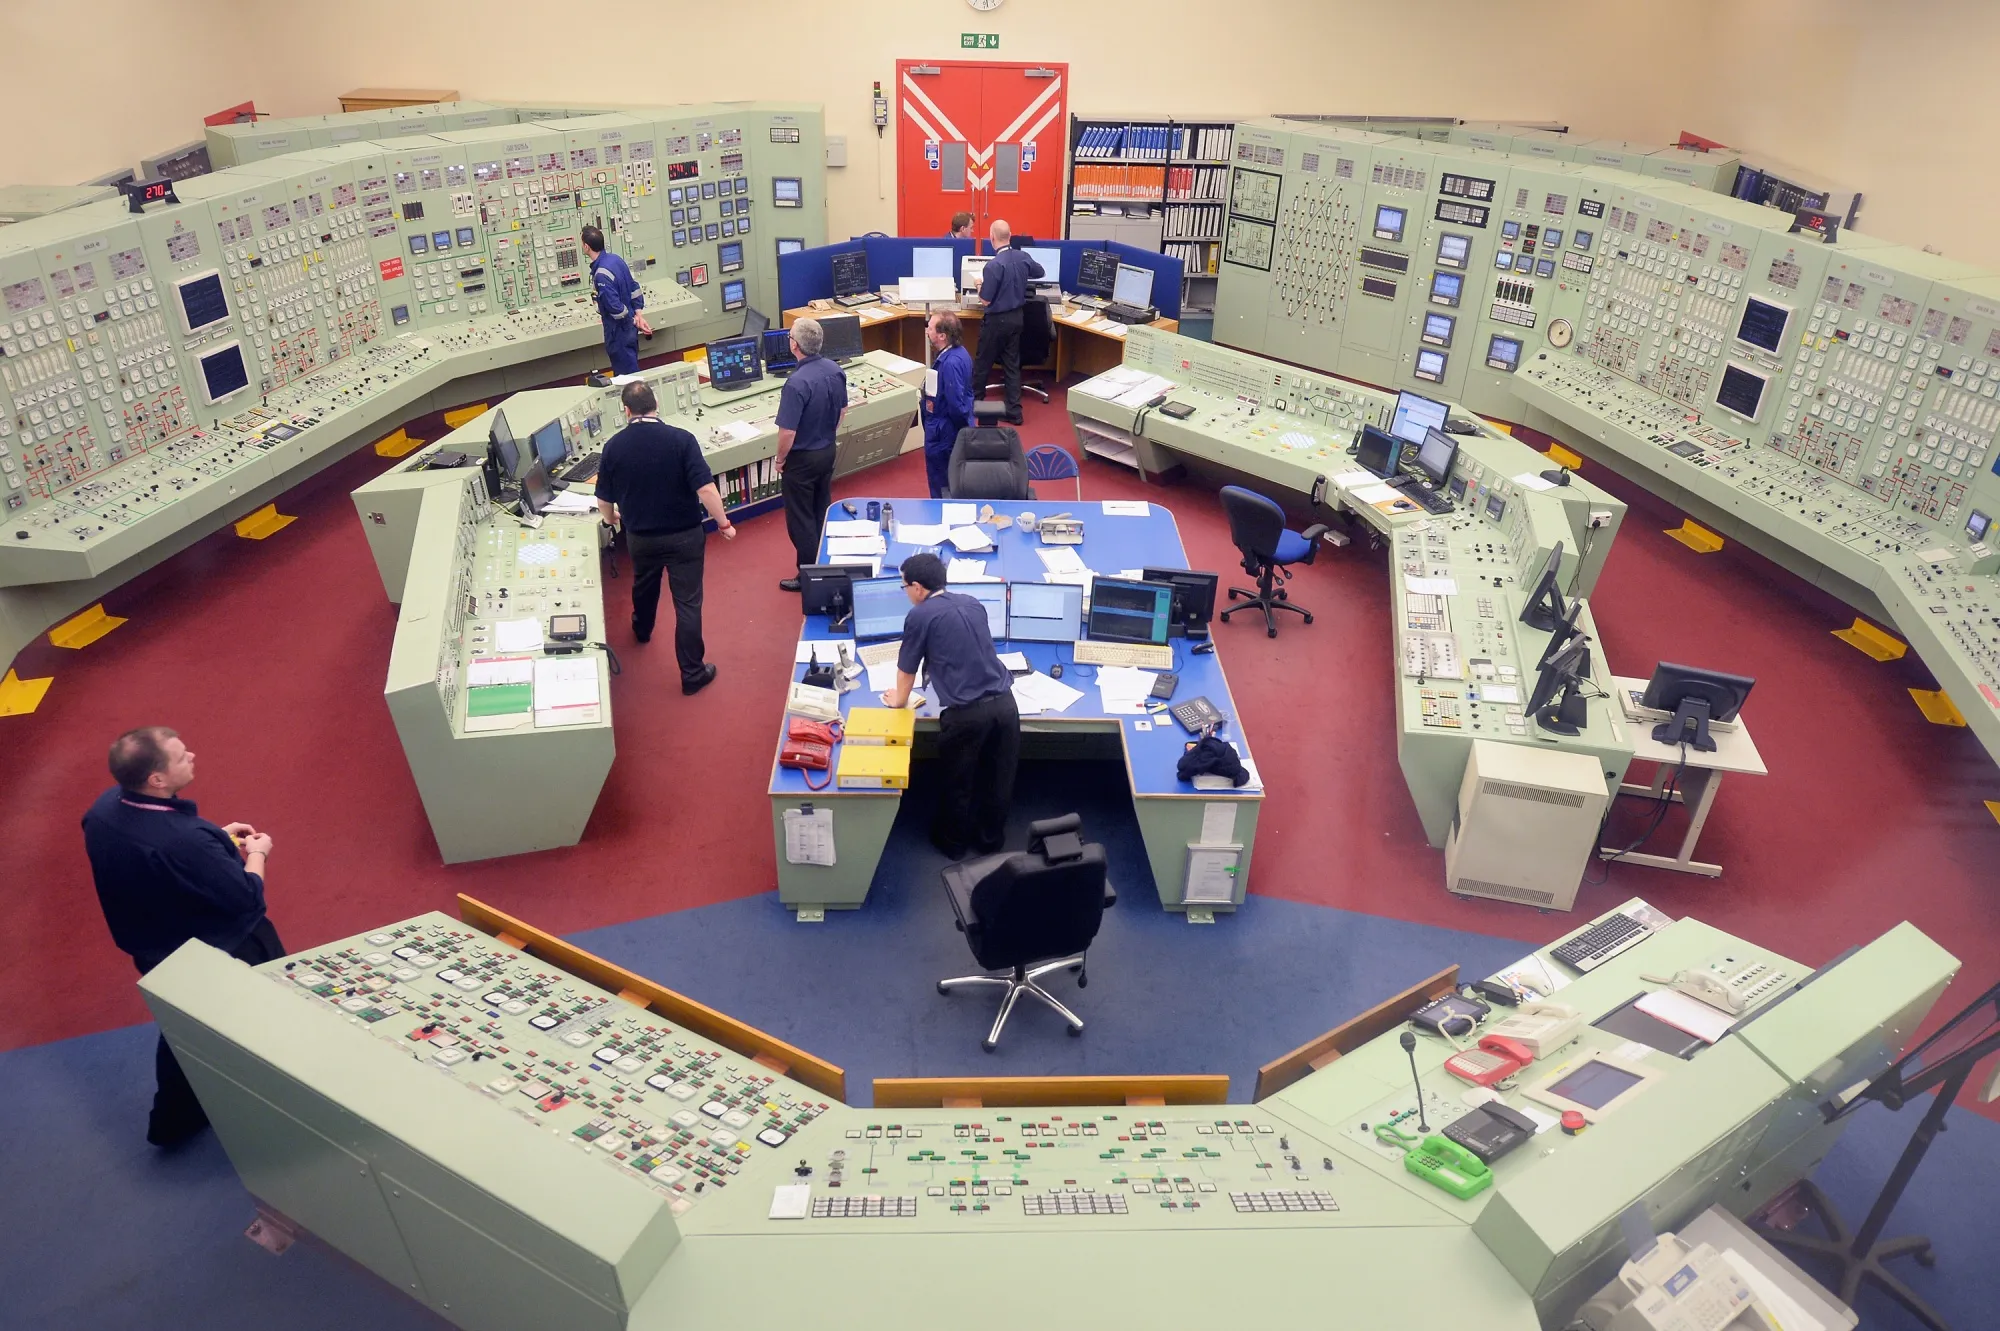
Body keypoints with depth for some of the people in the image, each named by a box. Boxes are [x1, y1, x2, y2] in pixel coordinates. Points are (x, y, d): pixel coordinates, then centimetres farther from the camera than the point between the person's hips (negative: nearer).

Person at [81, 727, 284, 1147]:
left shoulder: (105, 809, -15)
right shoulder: (185, 841, -41)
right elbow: (247, 898, -29)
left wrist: (218, 837, 2)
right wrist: (257, 852, -12)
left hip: (155, 950, 8)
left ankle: (174, 1120, 49)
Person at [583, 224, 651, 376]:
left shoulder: (601, 275, -27)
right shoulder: (616, 258, 0)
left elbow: (615, 307, -26)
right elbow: (634, 287, 5)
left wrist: (634, 322, -12)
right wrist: (638, 314, 1)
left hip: (619, 331, -9)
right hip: (629, 329, 9)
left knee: (626, 373, 5)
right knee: (631, 369, 21)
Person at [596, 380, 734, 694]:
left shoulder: (614, 445, -8)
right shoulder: (681, 439, -18)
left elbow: (604, 498, 2)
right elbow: (705, 489, -23)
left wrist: (610, 518, 25)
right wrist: (724, 523, -8)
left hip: (640, 536, 4)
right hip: (684, 535, -3)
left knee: (644, 586, 31)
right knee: (687, 603, 4)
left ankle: (642, 630, 59)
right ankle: (693, 673, 8)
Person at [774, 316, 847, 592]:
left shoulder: (797, 383, -29)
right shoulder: (836, 371, -7)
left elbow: (787, 432, -26)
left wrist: (780, 459, -9)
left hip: (802, 459, -7)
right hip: (828, 452, 7)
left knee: (800, 519, 8)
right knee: (823, 510, 22)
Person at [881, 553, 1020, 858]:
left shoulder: (919, 616, -2)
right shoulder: (972, 604, 15)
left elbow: (907, 669, 11)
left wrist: (899, 700, 31)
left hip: (966, 713, -5)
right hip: (1004, 702, 6)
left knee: (956, 782, 17)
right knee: (999, 778, 21)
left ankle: (952, 842, 36)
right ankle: (990, 839, 39)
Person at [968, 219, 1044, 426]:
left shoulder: (994, 264, -23)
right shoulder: (1023, 257, -3)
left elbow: (986, 300, -18)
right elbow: (1040, 272, 19)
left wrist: (980, 284, 1)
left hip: (997, 320, -6)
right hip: (1017, 317, 6)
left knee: (983, 363, 12)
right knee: (1013, 365, 10)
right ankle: (1014, 412, 7)